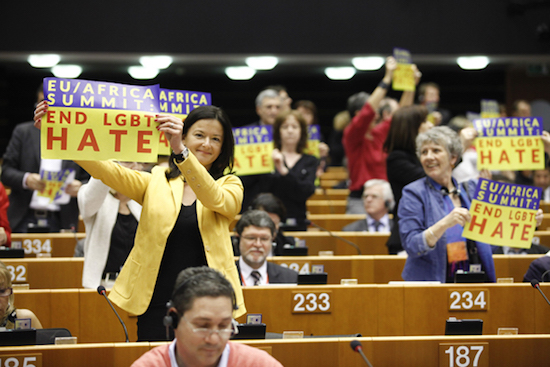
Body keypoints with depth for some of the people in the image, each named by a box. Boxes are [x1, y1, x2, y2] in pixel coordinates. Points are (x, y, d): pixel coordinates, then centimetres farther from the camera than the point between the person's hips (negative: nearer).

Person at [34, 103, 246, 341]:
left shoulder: (230, 186, 9)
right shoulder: (156, 181, 12)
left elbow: (213, 198, -14)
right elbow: (106, 170, -1)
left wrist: (180, 151, -30)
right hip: (156, 303, 1)